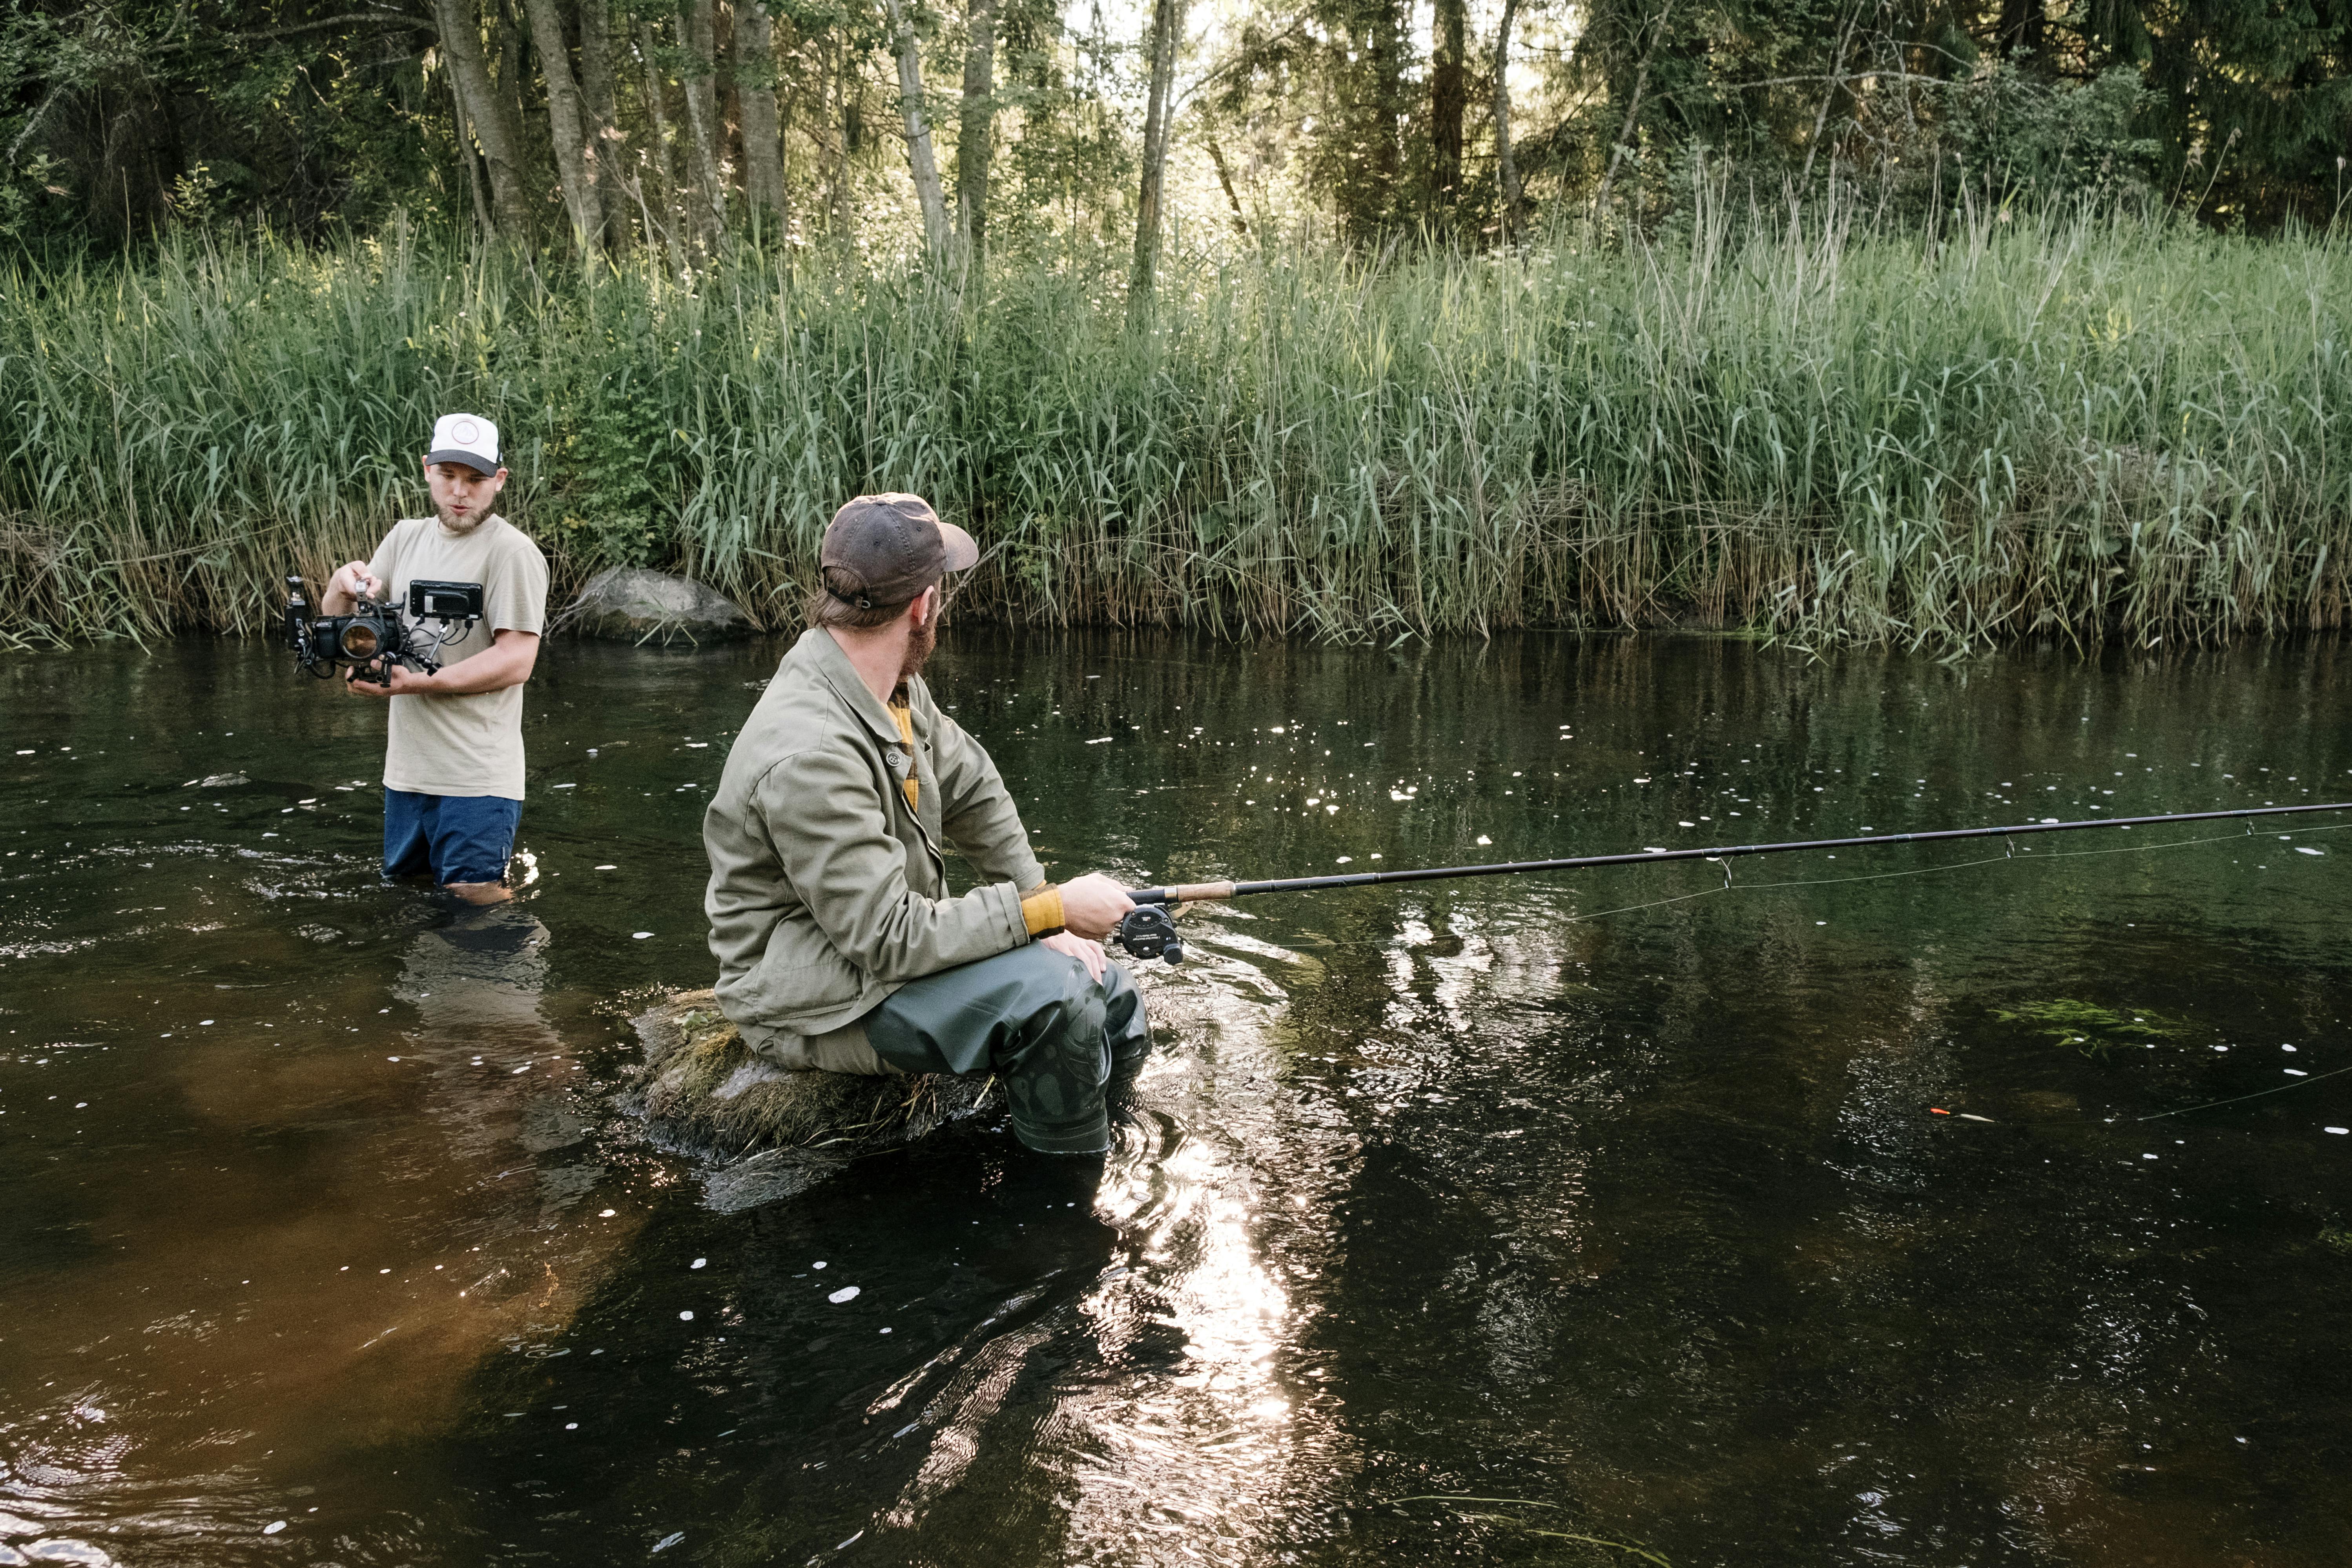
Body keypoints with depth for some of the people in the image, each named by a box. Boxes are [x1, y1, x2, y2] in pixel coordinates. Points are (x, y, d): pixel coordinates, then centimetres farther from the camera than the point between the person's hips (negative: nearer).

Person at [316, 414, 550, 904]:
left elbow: (515, 661, -16)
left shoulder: (512, 552, -9)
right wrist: (344, 582, -9)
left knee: (472, 898, -7)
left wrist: (417, 683, -22)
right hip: (406, 771, 7)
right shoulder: (406, 538, 12)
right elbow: (336, 624, 14)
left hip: (477, 778, -7)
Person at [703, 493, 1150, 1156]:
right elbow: (892, 939, -29)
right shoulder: (810, 753, -31)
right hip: (818, 1002, -10)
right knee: (1050, 994, -27)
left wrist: (1045, 910, 2)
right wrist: (1050, 910, -24)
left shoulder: (891, 682, -1)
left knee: (1114, 1003, 5)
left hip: (892, 938, 10)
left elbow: (973, 789, 13)